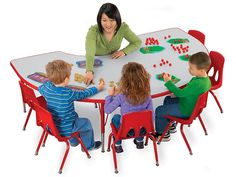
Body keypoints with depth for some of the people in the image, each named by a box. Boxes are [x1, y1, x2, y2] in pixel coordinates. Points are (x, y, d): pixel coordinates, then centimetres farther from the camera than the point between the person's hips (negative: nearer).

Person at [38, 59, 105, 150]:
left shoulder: (46, 88, -13)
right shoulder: (69, 94, -28)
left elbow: (40, 87, 12)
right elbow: (83, 94, -12)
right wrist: (98, 88, 3)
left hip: (51, 126, 7)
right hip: (65, 130, -6)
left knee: (75, 117, 32)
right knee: (86, 123, 18)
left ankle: (73, 141, 50)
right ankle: (89, 146, 37)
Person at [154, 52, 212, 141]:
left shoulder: (197, 84, -38)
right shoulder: (205, 78, -7)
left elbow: (180, 93, -30)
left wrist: (168, 82, -22)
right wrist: (177, 94, 0)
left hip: (186, 110, -10)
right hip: (191, 104, 10)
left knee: (159, 111, 1)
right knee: (167, 99, 28)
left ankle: (163, 135, 20)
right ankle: (171, 126, 41)